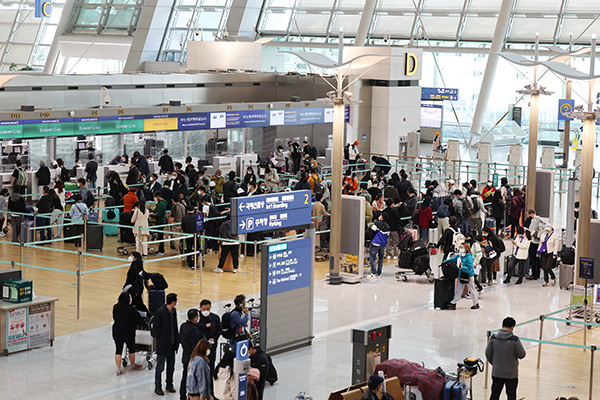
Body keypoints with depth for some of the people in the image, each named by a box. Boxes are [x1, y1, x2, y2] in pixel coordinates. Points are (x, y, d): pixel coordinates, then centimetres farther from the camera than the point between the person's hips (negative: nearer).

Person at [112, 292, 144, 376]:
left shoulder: (115, 307, -3)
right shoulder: (130, 309, -19)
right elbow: (139, 320, -12)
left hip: (117, 333, 4)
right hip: (129, 333, -4)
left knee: (118, 350, 7)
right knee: (131, 349, 17)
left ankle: (118, 369, 4)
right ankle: (133, 365, 34)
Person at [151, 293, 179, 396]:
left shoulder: (174, 311, 6)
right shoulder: (160, 312, -17)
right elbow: (155, 328, -15)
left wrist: (177, 339, 8)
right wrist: (160, 340, -16)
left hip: (172, 345, 7)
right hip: (163, 345, -7)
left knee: (171, 366, 15)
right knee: (160, 367, 3)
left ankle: (169, 384, 28)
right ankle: (157, 387, 12)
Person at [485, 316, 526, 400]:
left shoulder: (493, 338, -6)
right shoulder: (515, 340, -18)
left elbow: (488, 353, 2)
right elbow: (521, 355, -10)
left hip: (497, 373, 3)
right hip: (511, 374, -3)